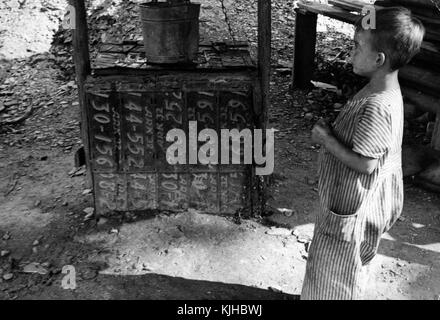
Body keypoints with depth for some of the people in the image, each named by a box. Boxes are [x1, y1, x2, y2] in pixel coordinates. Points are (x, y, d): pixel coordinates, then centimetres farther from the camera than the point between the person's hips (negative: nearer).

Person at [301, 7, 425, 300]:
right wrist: (332, 133, 0)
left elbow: (364, 163, -28)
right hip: (348, 197, 10)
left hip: (352, 209, -10)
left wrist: (326, 138, -19)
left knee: (335, 274, 11)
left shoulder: (377, 107, -32)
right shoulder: (384, 91, -1)